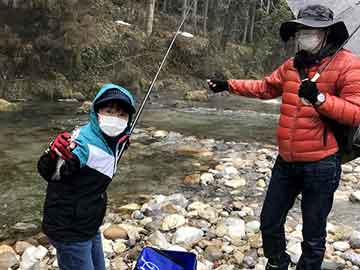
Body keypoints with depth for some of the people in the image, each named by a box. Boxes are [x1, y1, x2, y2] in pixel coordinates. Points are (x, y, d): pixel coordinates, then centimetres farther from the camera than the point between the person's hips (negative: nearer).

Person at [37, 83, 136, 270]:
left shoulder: (112, 141, 0)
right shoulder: (85, 142, -27)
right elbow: (48, 173, -35)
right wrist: (54, 156, -55)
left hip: (90, 227, 9)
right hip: (70, 232, -9)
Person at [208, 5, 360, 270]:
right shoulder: (292, 65, 8)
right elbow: (265, 87, 22)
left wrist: (319, 99, -28)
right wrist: (229, 85, 18)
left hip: (321, 165, -6)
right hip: (286, 162, 7)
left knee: (313, 236, 9)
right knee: (270, 223, 19)